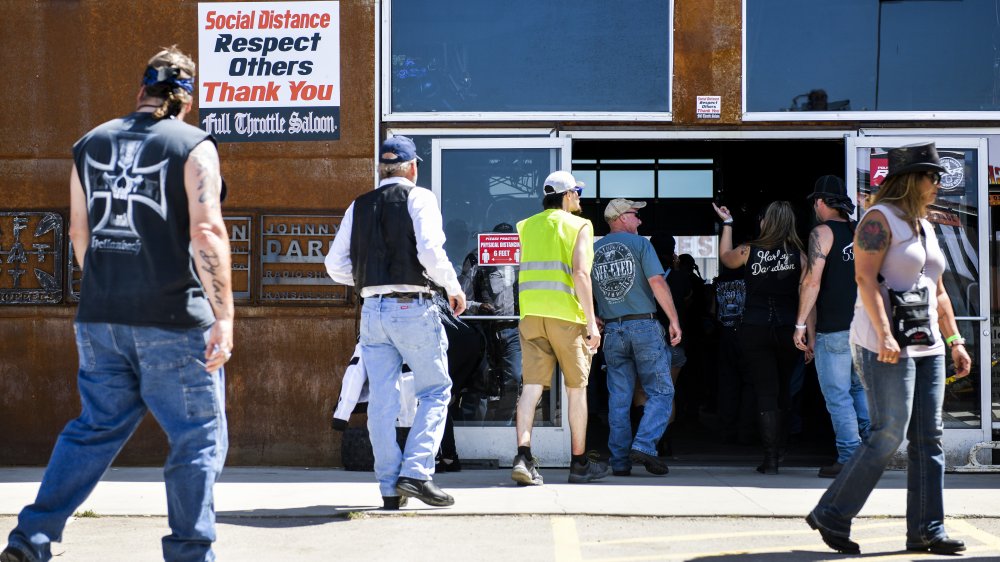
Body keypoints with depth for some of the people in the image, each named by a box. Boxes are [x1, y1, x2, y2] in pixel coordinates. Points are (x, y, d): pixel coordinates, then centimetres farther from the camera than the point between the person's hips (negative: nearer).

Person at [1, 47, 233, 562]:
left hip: (100, 317, 6)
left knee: (95, 428, 17)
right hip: (172, 317, -5)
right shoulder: (193, 146, -5)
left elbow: (79, 233, 16)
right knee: (197, 439, 4)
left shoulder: (90, 143, 11)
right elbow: (206, 232, -15)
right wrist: (223, 315, -16)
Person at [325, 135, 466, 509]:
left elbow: (335, 265, 9)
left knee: (381, 401, 6)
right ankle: (416, 471, -6)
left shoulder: (359, 207, 12)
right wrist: (453, 287, 0)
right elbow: (430, 251, -15)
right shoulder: (418, 198, -2)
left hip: (372, 310, 5)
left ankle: (390, 487, 8)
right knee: (435, 391, 7)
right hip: (413, 307, -4)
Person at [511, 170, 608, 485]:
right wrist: (591, 321, -13)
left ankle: (523, 456, -17)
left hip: (531, 314, 4)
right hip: (567, 315, -4)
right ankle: (580, 463, 15)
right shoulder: (579, 226, 0)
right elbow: (580, 273, -13)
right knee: (577, 388, 8)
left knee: (532, 385, -1)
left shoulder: (527, 226, 15)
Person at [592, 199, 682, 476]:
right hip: (644, 326, -4)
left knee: (619, 398, 8)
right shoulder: (639, 243, -2)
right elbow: (657, 282, -11)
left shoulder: (593, 251, 10)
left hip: (612, 331, 4)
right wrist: (674, 319, -8)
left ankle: (620, 461, 7)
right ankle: (644, 445, -13)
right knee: (660, 391, 3)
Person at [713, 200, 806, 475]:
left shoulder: (749, 251, -2)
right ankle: (776, 450, 25)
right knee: (782, 391, 17)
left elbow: (725, 256, 20)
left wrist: (727, 223, 31)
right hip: (787, 329, 1)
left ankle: (770, 459, -6)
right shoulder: (798, 254, -3)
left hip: (754, 330, -1)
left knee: (766, 392, 0)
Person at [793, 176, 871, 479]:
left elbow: (812, 282, -14)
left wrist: (801, 325, -9)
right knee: (861, 388, 17)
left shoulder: (822, 232, -7)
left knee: (838, 397, -1)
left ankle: (849, 459, -2)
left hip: (834, 329, -7)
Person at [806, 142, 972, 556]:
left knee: (929, 438, 4)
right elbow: (865, 277, -17)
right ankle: (832, 516, 0)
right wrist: (884, 333, -27)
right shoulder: (880, 219, -7)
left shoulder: (925, 226, 20)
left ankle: (926, 531, 9)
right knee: (889, 436, -10)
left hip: (926, 346, 9)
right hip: (886, 347, -9)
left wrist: (954, 341, 17)